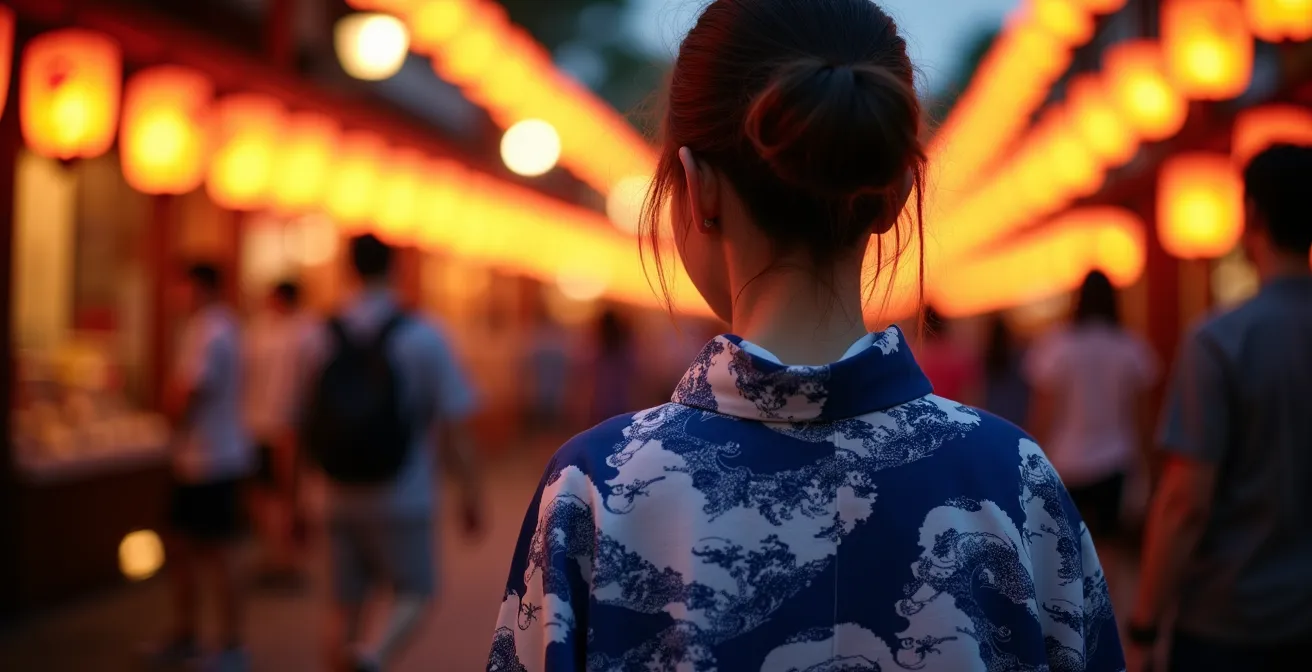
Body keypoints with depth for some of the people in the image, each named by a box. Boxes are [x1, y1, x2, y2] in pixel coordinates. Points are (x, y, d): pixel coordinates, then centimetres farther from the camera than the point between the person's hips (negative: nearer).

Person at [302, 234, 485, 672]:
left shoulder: (323, 337, 1)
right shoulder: (423, 338, -8)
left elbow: (309, 423, 3)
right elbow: (453, 426, -10)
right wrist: (471, 492, -2)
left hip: (342, 499, 4)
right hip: (403, 499, -3)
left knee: (346, 604, 13)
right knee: (414, 594, 9)